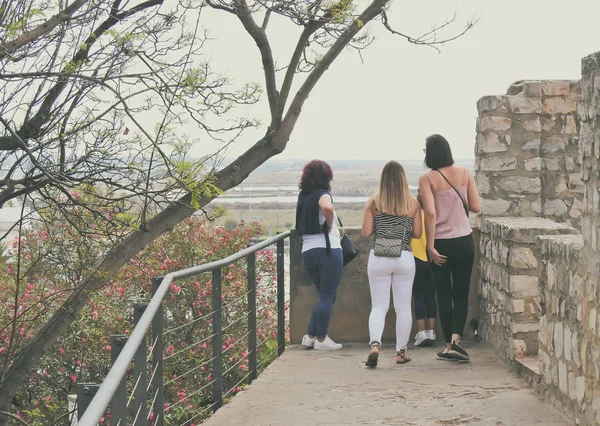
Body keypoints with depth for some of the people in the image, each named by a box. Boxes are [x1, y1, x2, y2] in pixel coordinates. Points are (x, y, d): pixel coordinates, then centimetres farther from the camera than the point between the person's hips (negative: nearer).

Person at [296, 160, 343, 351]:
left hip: (308, 252, 7)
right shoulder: (322, 194, -7)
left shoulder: (303, 196, 15)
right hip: (328, 249, -7)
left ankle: (310, 335, 13)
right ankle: (321, 339, 3)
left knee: (325, 296, 18)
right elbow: (327, 207, -32)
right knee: (327, 296, 1)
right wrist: (330, 226, -15)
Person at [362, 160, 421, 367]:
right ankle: (401, 351, 16)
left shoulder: (373, 203, -2)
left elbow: (366, 232, -3)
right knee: (403, 307, 11)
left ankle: (375, 344, -19)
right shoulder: (412, 203, 0)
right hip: (404, 258, 0)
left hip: (378, 258, 0)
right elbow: (417, 233, 3)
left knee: (379, 306, 4)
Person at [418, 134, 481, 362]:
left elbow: (430, 212, -18)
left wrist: (430, 246, -14)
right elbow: (476, 207, -2)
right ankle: (456, 339, -9)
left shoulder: (427, 179, -9)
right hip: (464, 241, 2)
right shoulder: (464, 173, -1)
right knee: (461, 293, 8)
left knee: (444, 295, 10)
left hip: (440, 243, -2)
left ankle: (449, 345, 15)